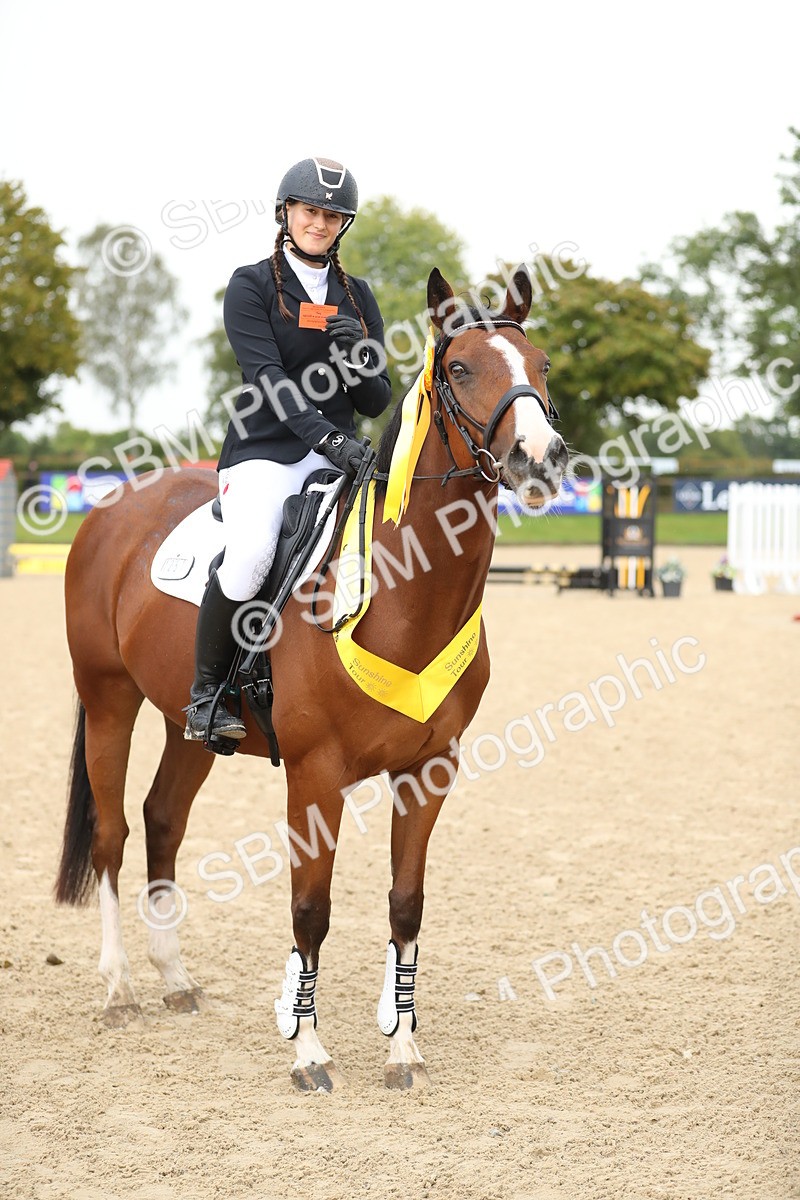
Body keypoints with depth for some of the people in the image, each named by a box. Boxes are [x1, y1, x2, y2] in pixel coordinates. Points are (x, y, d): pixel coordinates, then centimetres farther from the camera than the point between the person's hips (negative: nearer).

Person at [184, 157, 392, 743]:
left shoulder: (358, 298, 15)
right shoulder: (251, 286, 2)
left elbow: (375, 402, 11)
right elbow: (268, 378, -12)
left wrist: (358, 356, -11)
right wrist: (328, 436, -26)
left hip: (340, 453, 4)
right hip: (266, 451, -4)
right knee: (251, 554, -33)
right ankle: (206, 691, -12)